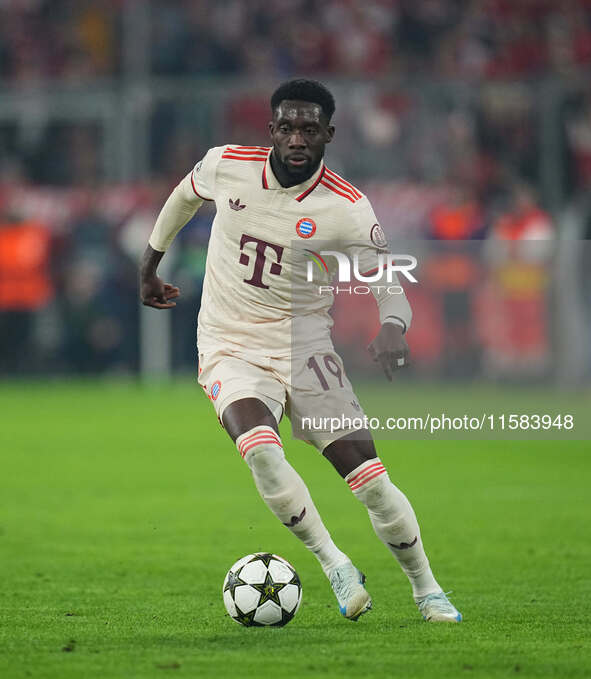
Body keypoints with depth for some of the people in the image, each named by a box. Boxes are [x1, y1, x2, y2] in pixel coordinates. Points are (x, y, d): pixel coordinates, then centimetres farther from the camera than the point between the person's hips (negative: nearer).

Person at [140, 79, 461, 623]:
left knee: (368, 475, -9)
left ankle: (426, 588, 13)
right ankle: (334, 564, -14)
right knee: (260, 449, -31)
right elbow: (186, 195, 17)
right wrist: (151, 261, 26)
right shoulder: (227, 165, -6)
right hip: (231, 350, 0)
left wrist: (393, 328, -31)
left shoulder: (348, 209, -12)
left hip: (304, 349, 0)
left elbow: (388, 285, -8)